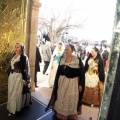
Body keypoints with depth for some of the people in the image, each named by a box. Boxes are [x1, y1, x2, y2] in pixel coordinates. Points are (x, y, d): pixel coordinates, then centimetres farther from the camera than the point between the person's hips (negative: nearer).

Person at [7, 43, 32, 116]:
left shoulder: (23, 57, -13)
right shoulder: (14, 56, 10)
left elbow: (24, 69, -16)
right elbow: (12, 66, 14)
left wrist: (24, 79, -16)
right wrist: (10, 75, 16)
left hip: (19, 77, -8)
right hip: (12, 76, 8)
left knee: (17, 92, 4)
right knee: (12, 92, 17)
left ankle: (15, 108, 22)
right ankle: (12, 107, 35)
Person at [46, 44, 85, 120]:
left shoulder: (78, 61, -14)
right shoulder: (62, 59, 1)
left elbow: (82, 74, -11)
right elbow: (58, 71, 7)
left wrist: (81, 85, -12)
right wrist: (57, 82, 9)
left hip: (72, 83, -4)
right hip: (62, 81, 5)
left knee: (70, 100, 10)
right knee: (61, 99, 17)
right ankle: (60, 114, 40)